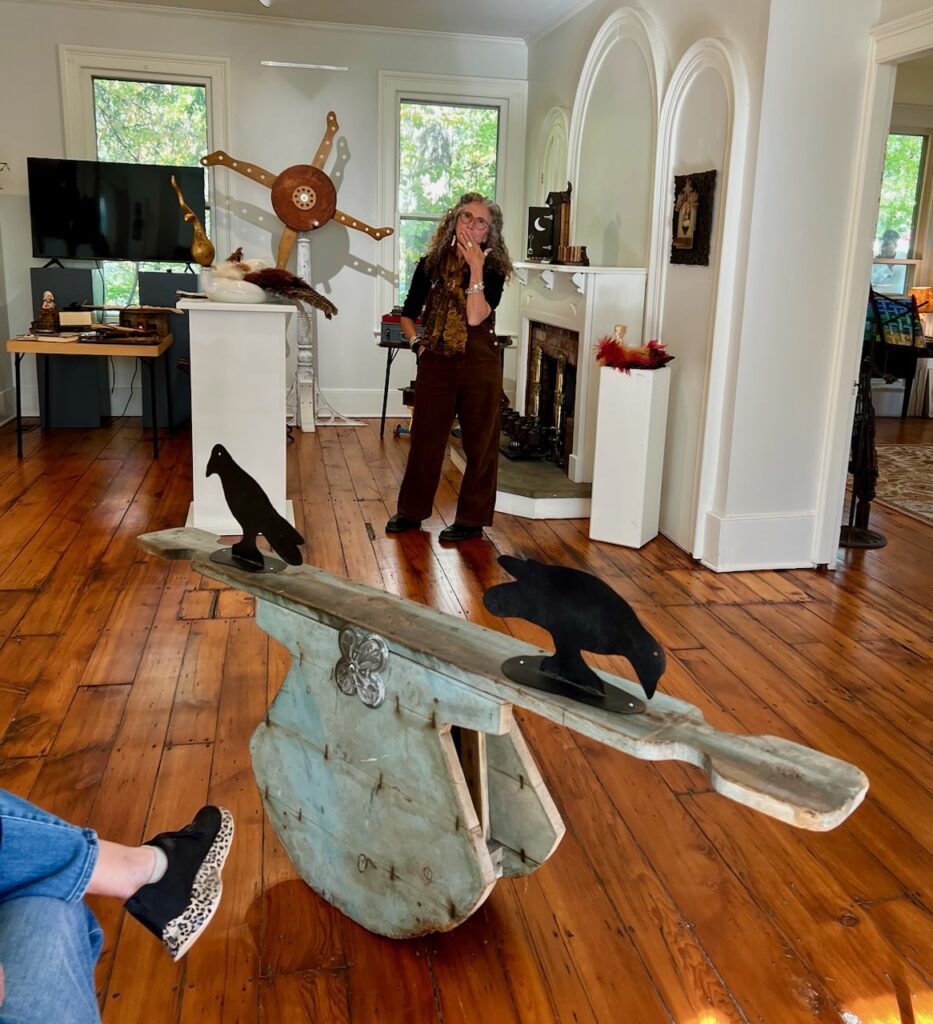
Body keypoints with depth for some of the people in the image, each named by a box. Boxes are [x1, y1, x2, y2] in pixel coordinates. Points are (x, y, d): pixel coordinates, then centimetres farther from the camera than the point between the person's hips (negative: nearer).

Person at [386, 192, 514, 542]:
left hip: (479, 366, -3)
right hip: (435, 364, 3)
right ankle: (412, 510, 25)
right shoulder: (431, 264, 5)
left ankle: (472, 519, 16)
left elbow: (475, 317, -19)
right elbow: (408, 314, 15)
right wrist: (417, 343, -1)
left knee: (479, 443, 4)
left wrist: (476, 268, -17)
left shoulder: (493, 269, -3)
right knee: (425, 438, 11)